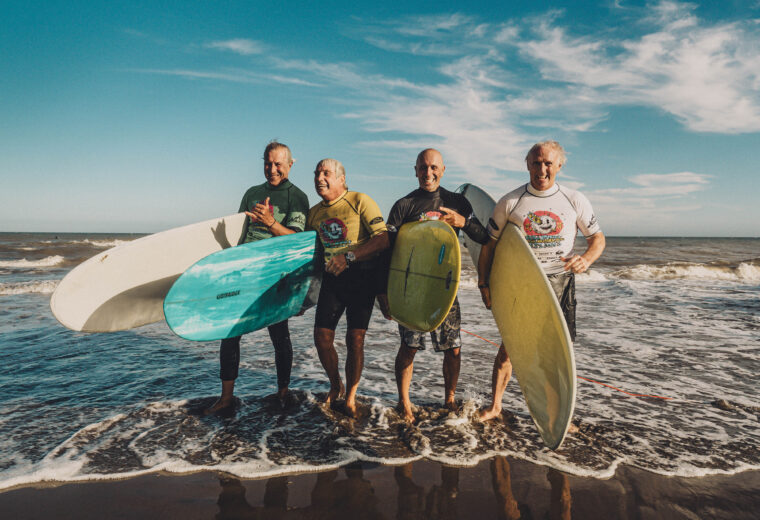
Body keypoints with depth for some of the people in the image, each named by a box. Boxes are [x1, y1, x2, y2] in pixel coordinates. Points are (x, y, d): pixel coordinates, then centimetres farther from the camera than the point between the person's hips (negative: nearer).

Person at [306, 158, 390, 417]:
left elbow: (383, 240, -17)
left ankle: (350, 396, 18)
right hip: (332, 279, 5)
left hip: (361, 277, -4)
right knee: (322, 336, -1)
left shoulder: (360, 201, -7)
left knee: (355, 339, -4)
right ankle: (335, 386, 26)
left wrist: (349, 256, -26)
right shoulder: (314, 212, 11)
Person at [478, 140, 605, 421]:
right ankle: (495, 405, 18)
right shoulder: (509, 202, 0)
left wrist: (586, 259, -13)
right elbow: (489, 244, 4)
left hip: (559, 282, 1)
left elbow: (598, 238, 10)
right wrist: (484, 284, -3)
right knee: (509, 345, 3)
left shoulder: (575, 201, 3)